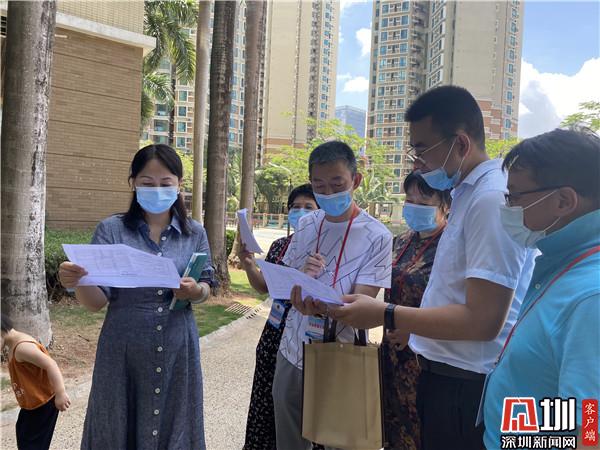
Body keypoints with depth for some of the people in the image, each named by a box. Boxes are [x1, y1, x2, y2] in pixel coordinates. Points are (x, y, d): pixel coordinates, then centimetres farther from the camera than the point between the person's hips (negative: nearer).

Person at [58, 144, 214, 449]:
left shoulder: (195, 233, 2)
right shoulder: (111, 230, -5)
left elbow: (206, 287, 6)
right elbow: (96, 302, -8)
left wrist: (195, 291, -17)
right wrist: (78, 282, -29)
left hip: (177, 349, 2)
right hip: (124, 350, -1)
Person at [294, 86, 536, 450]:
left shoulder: (492, 197, -21)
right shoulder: (469, 193, 10)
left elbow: (483, 321, -24)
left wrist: (385, 315, -19)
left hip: (466, 388, -9)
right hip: (446, 375, 9)